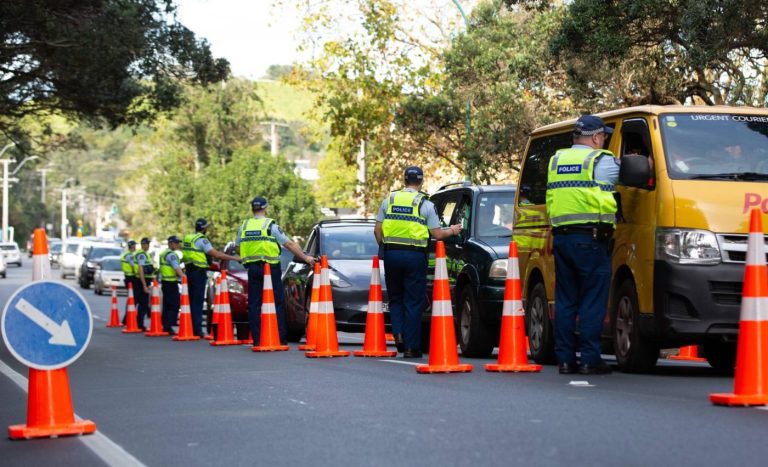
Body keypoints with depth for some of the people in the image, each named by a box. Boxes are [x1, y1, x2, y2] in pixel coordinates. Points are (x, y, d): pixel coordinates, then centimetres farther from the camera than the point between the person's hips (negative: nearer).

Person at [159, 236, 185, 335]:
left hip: (165, 282, 10)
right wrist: (184, 277, -33)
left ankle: (165, 326, 14)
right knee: (175, 305, -11)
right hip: (171, 283, -10)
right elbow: (177, 268, -25)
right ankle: (168, 326, -16)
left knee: (167, 305, 13)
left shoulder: (164, 253, 18)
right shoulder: (171, 254, -14)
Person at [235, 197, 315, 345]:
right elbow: (289, 244, -7)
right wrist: (305, 258, -2)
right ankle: (281, 337, 2)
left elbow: (237, 248, 12)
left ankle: (257, 338, 3)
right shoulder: (271, 225, -5)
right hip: (270, 268, -3)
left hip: (252, 269, 3)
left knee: (254, 304, 7)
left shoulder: (243, 226, 7)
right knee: (277, 303, 4)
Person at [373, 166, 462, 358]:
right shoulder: (425, 204, -1)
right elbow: (437, 234, 0)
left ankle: (398, 333, -3)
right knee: (413, 302, 4)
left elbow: (377, 230, 7)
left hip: (392, 254, 2)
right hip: (415, 256, -2)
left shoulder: (389, 200, 8)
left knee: (395, 298, 18)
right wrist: (452, 231, 19)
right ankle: (411, 347, 4)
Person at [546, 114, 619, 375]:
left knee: (565, 301, 9)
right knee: (593, 301, -3)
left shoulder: (556, 161, 17)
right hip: (590, 239, -6)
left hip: (560, 236, 6)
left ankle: (564, 359, 8)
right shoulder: (601, 161, -2)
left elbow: (551, 200, 17)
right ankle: (590, 360, -5)